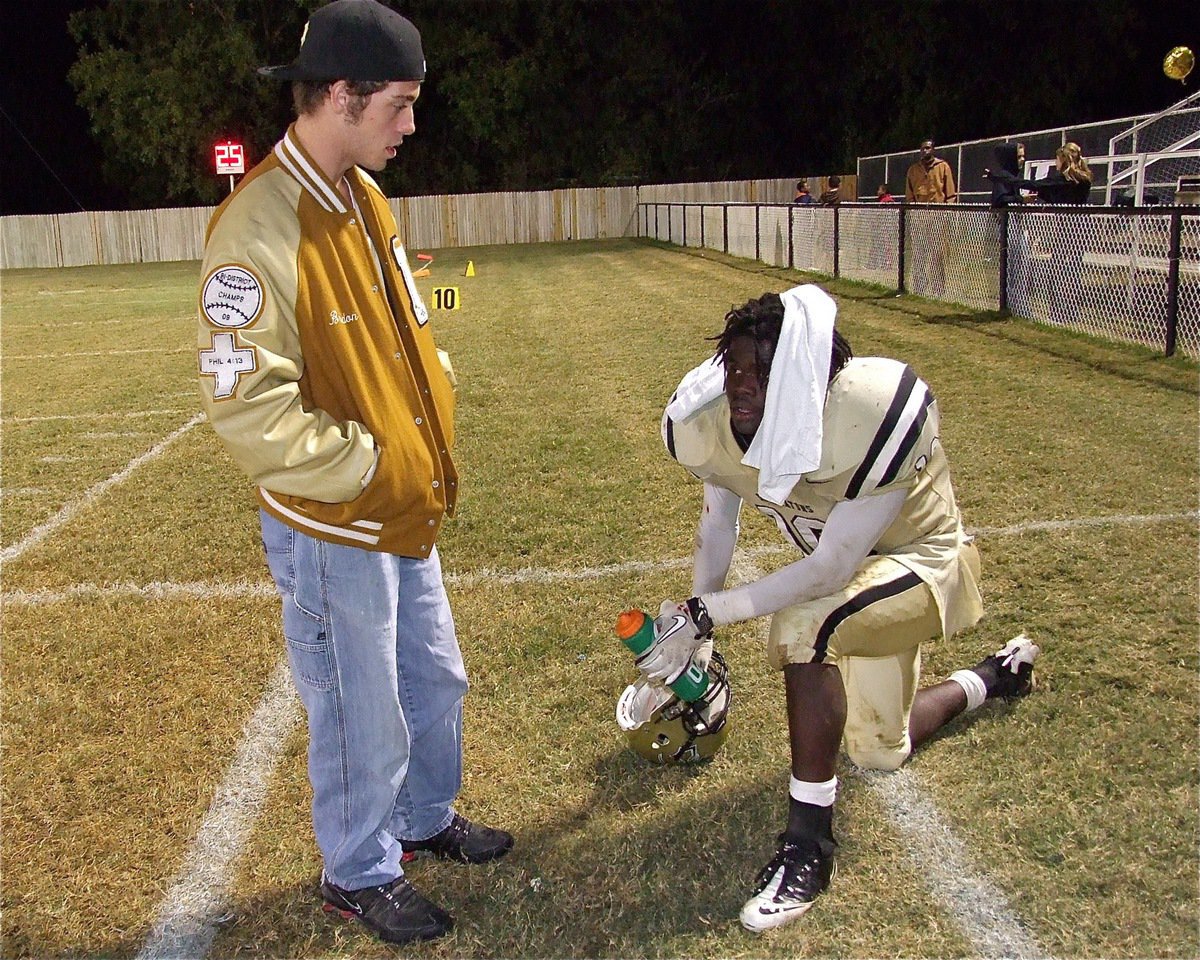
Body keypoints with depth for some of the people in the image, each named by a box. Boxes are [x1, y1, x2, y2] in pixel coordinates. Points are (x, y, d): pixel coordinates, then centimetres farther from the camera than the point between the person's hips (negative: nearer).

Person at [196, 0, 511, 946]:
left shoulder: (364, 197, 4)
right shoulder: (259, 230, -24)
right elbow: (244, 405, -25)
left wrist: (433, 448, 5)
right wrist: (369, 466, -19)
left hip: (408, 513, 8)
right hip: (333, 532, -8)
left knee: (435, 682, 23)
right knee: (364, 718, 10)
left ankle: (426, 818, 47)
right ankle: (360, 873, 34)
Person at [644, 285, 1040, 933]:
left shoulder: (881, 418, -40)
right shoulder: (704, 421, -24)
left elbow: (830, 570, -34)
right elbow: (717, 521, -4)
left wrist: (705, 613, -35)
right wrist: (691, 637, 1)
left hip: (918, 560, -6)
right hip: (845, 566, 6)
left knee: (804, 626, -37)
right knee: (880, 754, 21)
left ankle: (808, 844, -20)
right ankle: (999, 675, 49)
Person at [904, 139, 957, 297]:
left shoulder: (943, 167, 4)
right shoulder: (913, 169, 14)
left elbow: (950, 191, 2)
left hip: (938, 215, -3)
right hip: (918, 215, 4)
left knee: (937, 253, -4)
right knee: (918, 253, 3)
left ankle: (938, 288, -1)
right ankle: (919, 288, 7)